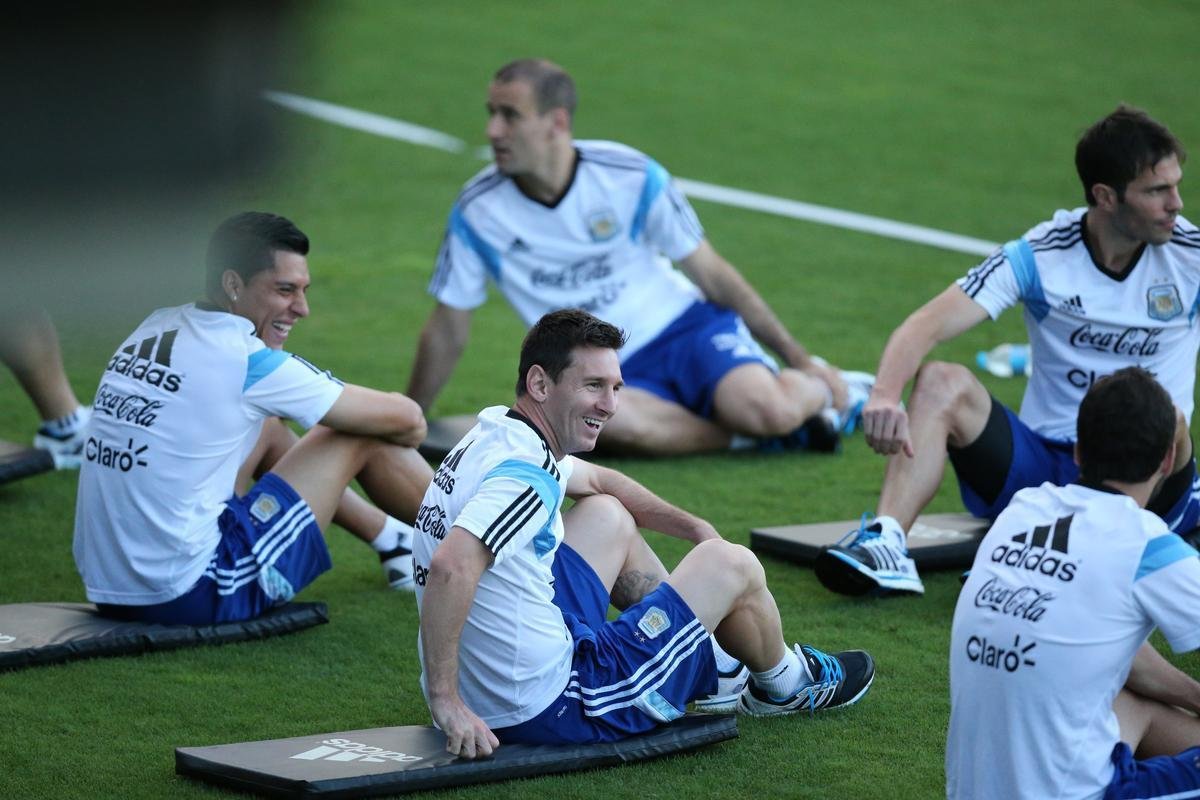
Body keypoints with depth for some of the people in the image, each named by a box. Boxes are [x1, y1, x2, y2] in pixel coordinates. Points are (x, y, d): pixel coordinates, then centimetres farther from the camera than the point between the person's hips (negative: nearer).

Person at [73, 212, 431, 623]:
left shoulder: (154, 327, 9)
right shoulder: (248, 360, -13)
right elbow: (404, 418, -4)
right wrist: (408, 428, 21)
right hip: (191, 597, -8)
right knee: (362, 437, 3)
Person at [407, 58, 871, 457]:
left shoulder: (631, 176, -9)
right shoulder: (477, 212, -7)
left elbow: (711, 273, 0)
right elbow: (447, 332, 5)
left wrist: (798, 359, 2)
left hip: (684, 326, 0)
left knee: (767, 409, -32)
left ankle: (825, 390, 5)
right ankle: (745, 434, -20)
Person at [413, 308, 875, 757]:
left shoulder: (498, 431, 6)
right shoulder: (526, 474, -24)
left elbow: (596, 480, 26)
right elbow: (450, 566, -40)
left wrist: (696, 528, 27)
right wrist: (445, 700, -35)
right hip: (548, 709, -9)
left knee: (608, 516, 28)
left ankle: (706, 663, 45)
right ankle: (784, 685, 39)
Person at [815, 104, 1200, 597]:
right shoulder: (1040, 257, -4)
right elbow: (928, 326, -15)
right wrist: (885, 395, -34)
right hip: (1041, 461, 1)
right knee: (942, 383, -21)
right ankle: (885, 543, -34)